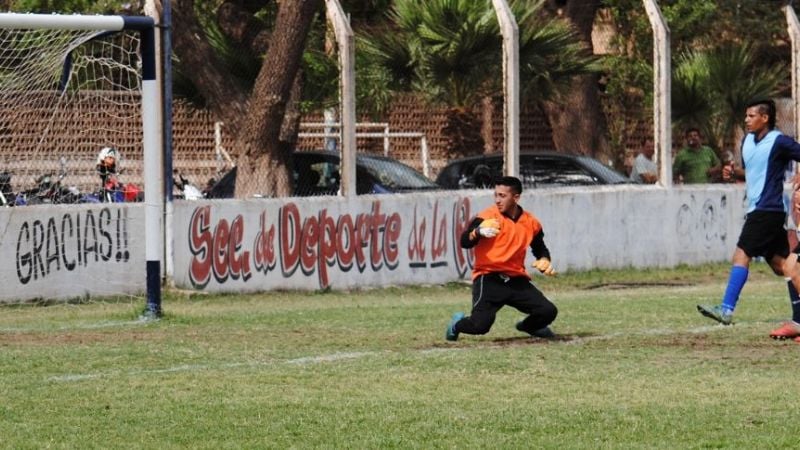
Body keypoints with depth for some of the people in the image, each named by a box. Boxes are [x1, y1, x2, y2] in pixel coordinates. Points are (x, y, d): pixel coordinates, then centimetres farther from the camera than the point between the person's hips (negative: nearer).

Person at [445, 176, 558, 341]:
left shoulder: (531, 223, 6)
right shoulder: (487, 217, -8)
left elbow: (540, 249, 23)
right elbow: (465, 242, -19)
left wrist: (544, 261, 1)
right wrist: (479, 232, -39)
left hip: (517, 280, 4)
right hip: (489, 280, -4)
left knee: (548, 312, -10)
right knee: (480, 324, -24)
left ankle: (528, 326, 28)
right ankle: (457, 324, 14)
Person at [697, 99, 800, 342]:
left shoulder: (779, 142, -11)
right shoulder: (747, 142, 14)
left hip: (768, 210, -9)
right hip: (756, 209, 9)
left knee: (741, 255, -13)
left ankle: (727, 310, -15)